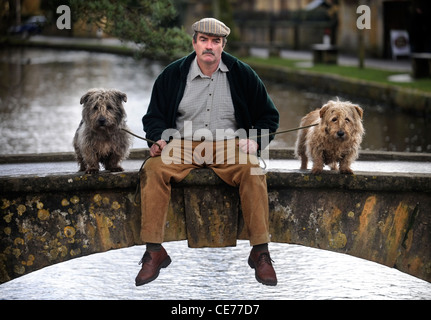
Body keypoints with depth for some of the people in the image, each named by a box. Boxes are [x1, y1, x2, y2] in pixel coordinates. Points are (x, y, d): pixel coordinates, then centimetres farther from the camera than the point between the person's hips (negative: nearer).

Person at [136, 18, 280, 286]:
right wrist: (160, 138, -8)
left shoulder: (242, 74, 6)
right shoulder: (172, 74, 7)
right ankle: (154, 251, -25)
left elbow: (269, 115, 13)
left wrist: (255, 140, -7)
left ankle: (260, 252, -26)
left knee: (252, 171, -33)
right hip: (182, 144, 1)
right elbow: (154, 116, 15)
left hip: (228, 144, -1)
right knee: (154, 169, -30)